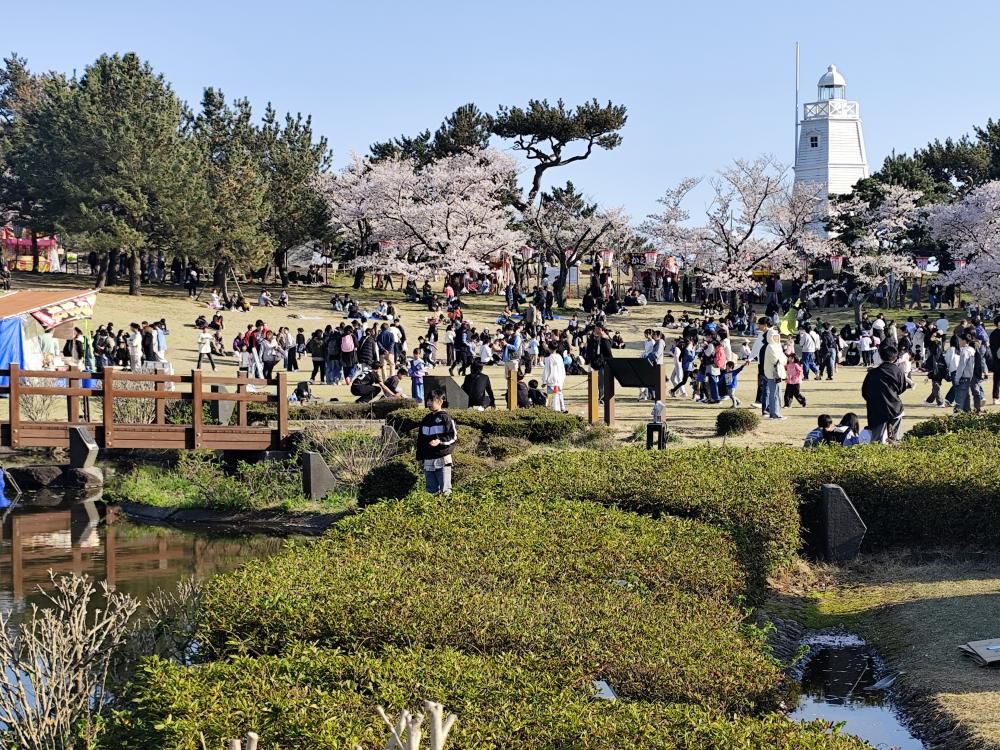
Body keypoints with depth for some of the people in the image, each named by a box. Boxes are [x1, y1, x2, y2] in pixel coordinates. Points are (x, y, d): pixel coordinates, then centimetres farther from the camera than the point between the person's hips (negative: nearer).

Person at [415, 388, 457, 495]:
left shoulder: (446, 418, -5)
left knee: (444, 489, -5)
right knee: (431, 489, 10)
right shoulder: (426, 420, 15)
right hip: (427, 460, 6)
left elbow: (453, 436, -9)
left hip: (443, 458, -6)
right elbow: (420, 440, 19)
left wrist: (440, 441, -22)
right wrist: (419, 457, 15)